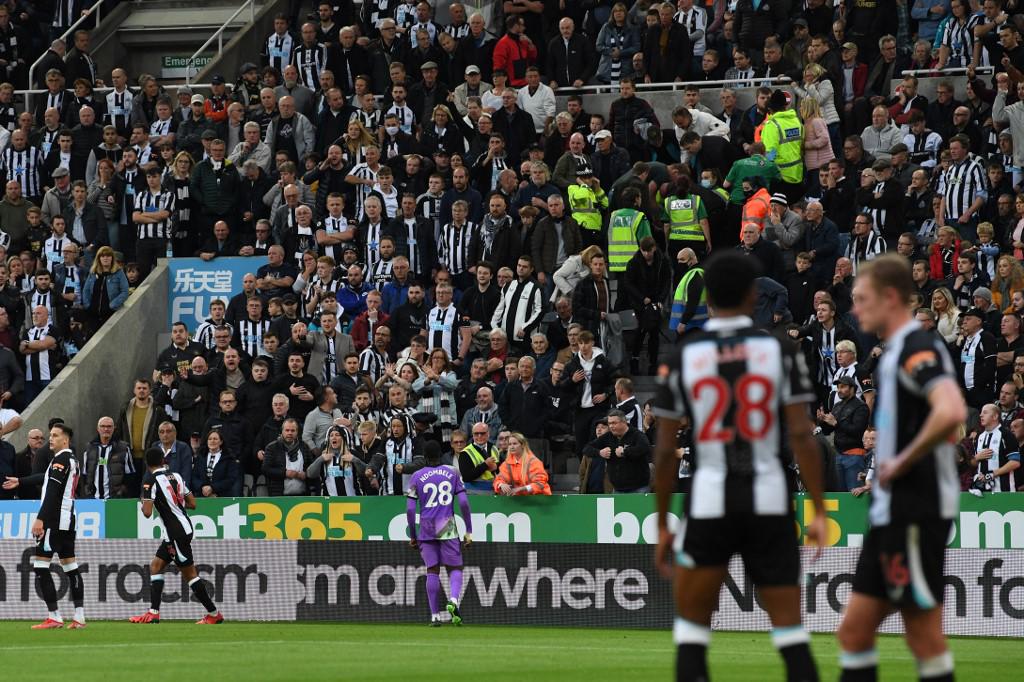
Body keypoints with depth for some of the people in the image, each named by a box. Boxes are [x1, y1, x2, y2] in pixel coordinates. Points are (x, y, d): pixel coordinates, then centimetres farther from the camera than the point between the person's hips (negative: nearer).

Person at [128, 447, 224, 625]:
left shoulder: (151, 481, -13)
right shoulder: (176, 476, 9)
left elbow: (147, 512, -18)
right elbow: (192, 503, 12)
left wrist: (143, 505, 4)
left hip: (176, 532, -8)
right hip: (185, 526, 8)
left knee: (189, 573, 0)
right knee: (155, 566, 10)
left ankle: (214, 614, 4)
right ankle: (153, 613, 3)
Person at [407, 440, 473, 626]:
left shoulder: (418, 476, 4)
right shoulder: (452, 472, 4)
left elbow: (410, 509, 0)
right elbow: (463, 502, -2)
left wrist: (412, 535, 9)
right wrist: (469, 531, 3)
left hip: (426, 530, 1)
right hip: (448, 529, -1)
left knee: (432, 571, 5)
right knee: (455, 568, 6)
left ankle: (435, 616, 1)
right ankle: (453, 600, -23)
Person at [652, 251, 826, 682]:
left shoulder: (684, 356, 1)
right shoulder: (779, 351, 0)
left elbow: (665, 450, 2)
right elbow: (801, 436, -6)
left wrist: (662, 525, 10)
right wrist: (819, 512, -2)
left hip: (709, 502, 0)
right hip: (769, 501, 0)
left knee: (691, 629, 9)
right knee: (789, 627, 5)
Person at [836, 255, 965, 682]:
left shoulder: (918, 347, -14)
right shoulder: (894, 352, 16)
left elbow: (951, 412, -31)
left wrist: (902, 463, -21)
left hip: (915, 514, -10)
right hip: (890, 515, 10)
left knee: (924, 639, -5)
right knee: (853, 632, 8)